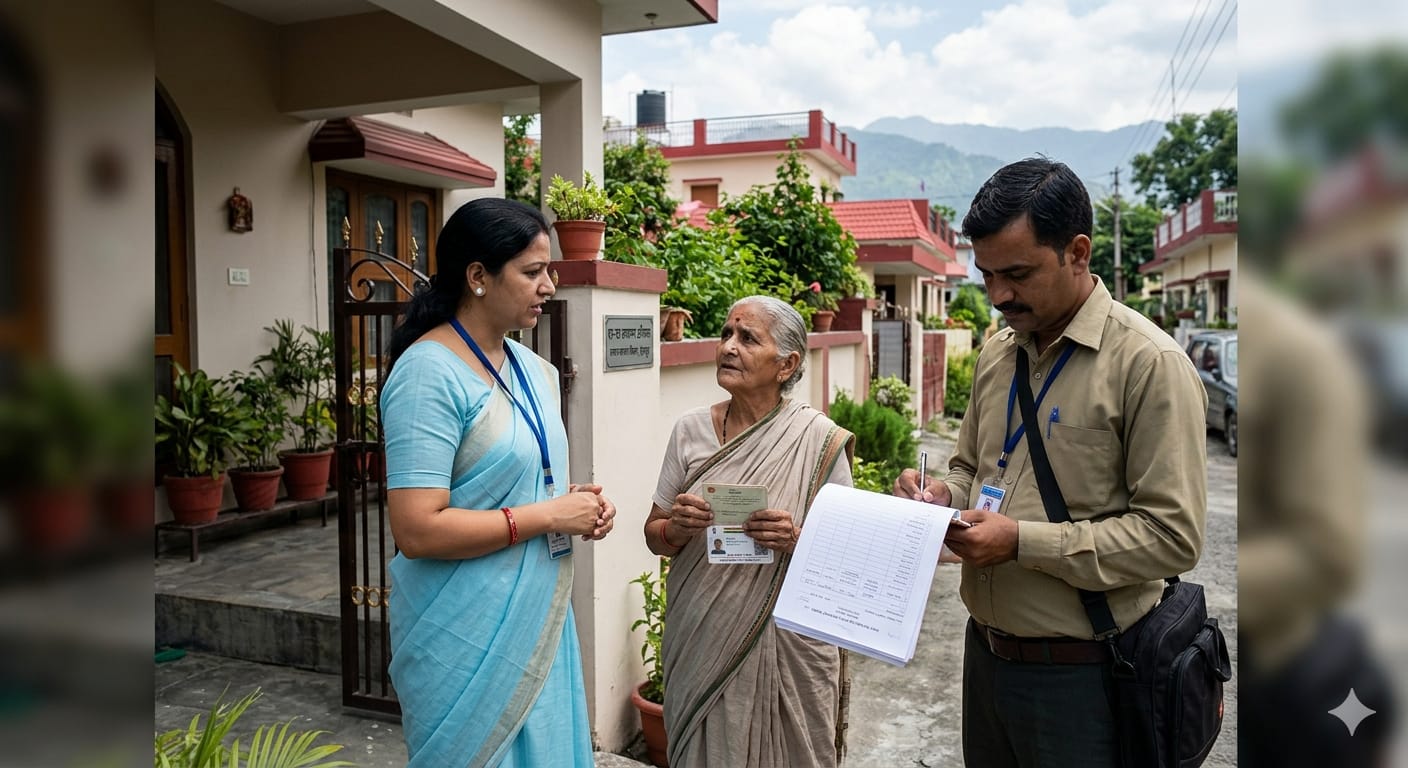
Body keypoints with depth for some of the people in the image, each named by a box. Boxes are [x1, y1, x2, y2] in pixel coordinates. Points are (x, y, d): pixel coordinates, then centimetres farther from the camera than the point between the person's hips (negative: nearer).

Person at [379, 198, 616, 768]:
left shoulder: (533, 369, 7)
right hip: (468, 636, -8)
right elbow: (417, 530, -25)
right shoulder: (430, 374, -18)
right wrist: (550, 516, -20)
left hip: (540, 620, 8)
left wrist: (577, 502, 0)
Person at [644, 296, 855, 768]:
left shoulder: (818, 440, -8)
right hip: (701, 643, 3)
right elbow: (654, 537, 6)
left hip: (785, 644, -2)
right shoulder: (690, 430, 0)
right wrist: (677, 528, -15)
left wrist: (797, 541, -22)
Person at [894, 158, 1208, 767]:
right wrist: (943, 498, -3)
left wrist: (1024, 542, -22)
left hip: (1076, 673, -6)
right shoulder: (996, 355, 7)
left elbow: (1172, 535, -18)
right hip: (986, 650, 6)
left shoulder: (1149, 363, -14)